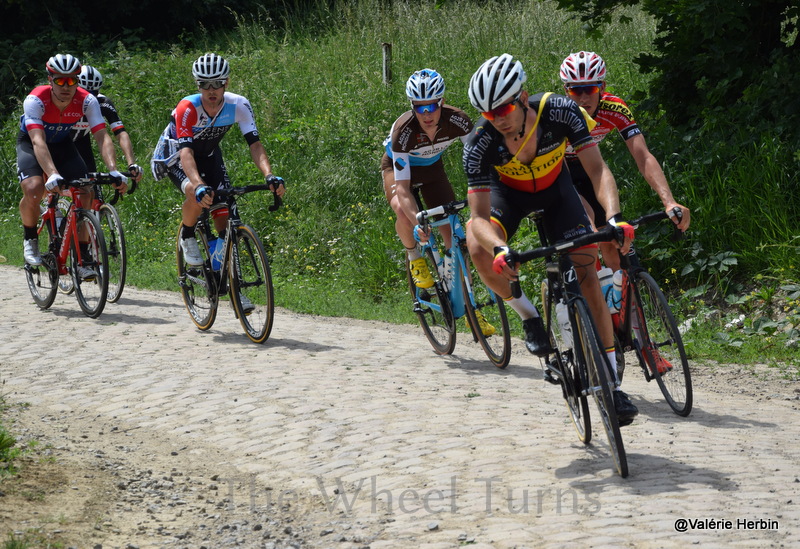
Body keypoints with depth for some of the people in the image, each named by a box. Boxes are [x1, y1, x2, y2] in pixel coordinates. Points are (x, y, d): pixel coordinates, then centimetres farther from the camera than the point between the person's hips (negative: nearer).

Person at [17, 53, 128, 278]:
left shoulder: (87, 101, -25)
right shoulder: (35, 100, -33)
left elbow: (103, 137, -31)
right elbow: (38, 141, -43)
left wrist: (114, 171, -47)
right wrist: (52, 174, -58)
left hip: (62, 144, 3)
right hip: (30, 142, -3)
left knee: (85, 194, -16)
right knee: (33, 189, -30)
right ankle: (30, 238, -2)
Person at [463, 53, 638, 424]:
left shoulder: (560, 112, -34)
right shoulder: (480, 142, -34)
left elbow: (597, 169, -36)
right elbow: (480, 216, -36)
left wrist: (614, 218, -53)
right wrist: (500, 249, -58)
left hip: (555, 187, 0)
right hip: (508, 191, 0)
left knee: (587, 271, -11)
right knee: (478, 248, -31)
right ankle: (529, 317, -6)